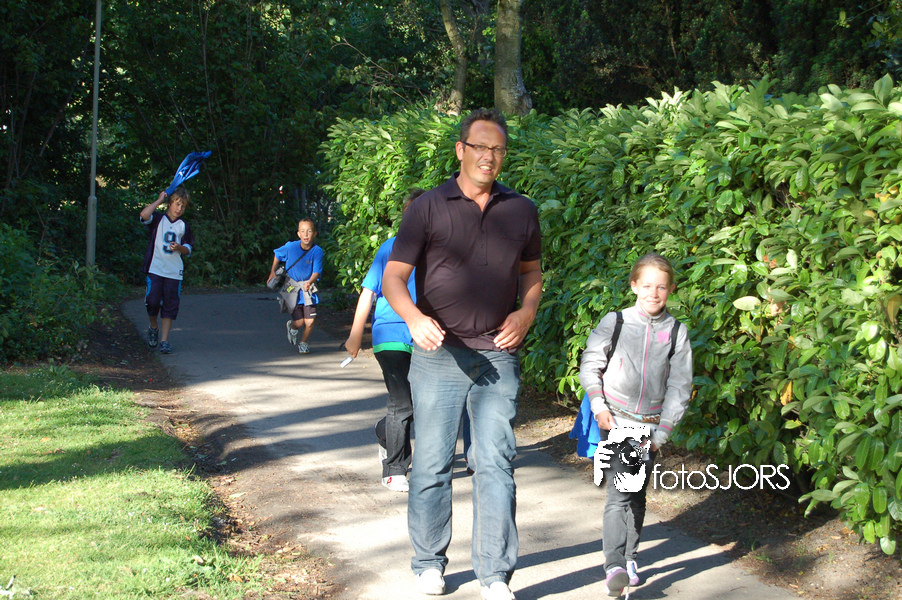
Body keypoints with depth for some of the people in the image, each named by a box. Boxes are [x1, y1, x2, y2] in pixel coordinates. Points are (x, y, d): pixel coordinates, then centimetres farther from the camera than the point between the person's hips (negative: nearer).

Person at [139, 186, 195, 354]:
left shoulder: (184, 226, 13)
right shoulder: (158, 219, 3)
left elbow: (188, 249, 15)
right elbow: (144, 214, -20)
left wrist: (179, 247, -8)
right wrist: (159, 200, -9)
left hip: (174, 271, 3)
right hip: (155, 269, -3)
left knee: (170, 305, 0)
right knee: (152, 301, -7)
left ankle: (164, 339, 6)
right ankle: (153, 328, 21)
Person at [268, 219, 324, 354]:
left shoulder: (317, 251, -11)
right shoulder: (290, 247, -8)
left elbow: (317, 272, -16)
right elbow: (277, 255, 12)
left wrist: (310, 282, -34)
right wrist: (273, 272, 10)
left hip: (308, 290, 0)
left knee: (310, 322, -6)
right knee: (299, 322, -5)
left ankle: (303, 343, 24)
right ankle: (291, 326, 35)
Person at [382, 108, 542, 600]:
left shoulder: (521, 211, 9)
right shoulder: (428, 208, -1)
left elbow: (531, 271, 22)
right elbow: (393, 277, -3)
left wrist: (526, 313, 2)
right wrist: (414, 318, -22)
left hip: (498, 355, 2)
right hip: (438, 355, -1)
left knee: (495, 463, -2)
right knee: (432, 464, 5)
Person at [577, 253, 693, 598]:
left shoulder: (676, 332, 2)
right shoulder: (614, 323, -1)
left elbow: (680, 386, 3)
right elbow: (590, 365, 5)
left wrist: (662, 431, -3)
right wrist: (599, 407, -5)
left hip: (650, 426, 2)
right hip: (615, 423, -2)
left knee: (638, 495, 10)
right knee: (619, 493, -14)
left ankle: (630, 559, 26)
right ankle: (614, 568, -21)